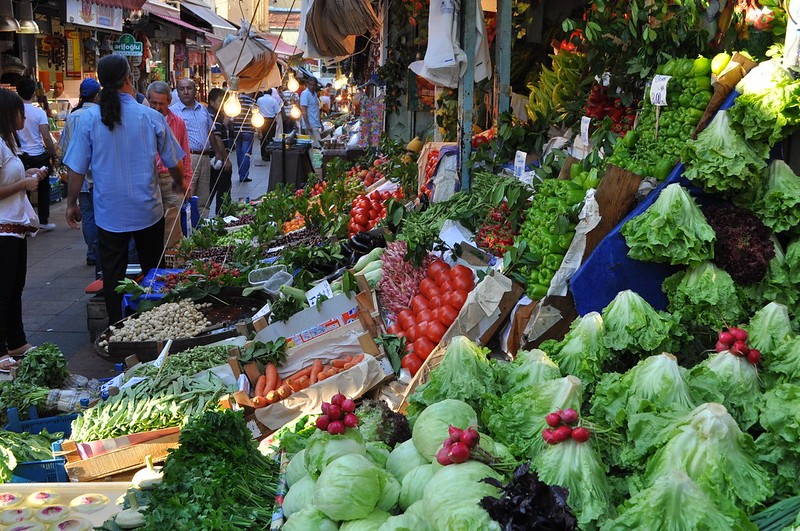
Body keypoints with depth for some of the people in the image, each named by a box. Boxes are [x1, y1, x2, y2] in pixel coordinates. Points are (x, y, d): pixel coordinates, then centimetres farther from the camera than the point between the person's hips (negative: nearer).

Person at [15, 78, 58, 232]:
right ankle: (43, 221, 15)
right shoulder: (39, 112, -11)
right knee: (43, 189, 12)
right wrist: (54, 154, -1)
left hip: (20, 156, 2)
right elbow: (46, 138, -13)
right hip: (39, 156, -2)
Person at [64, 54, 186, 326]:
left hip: (109, 213, 0)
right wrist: (179, 183, 22)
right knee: (153, 271, 15)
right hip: (147, 211, 0)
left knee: (112, 274, 9)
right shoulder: (151, 117, -9)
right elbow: (174, 163, 1)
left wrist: (72, 204, 9)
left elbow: (77, 168, -5)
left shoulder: (89, 118, -8)